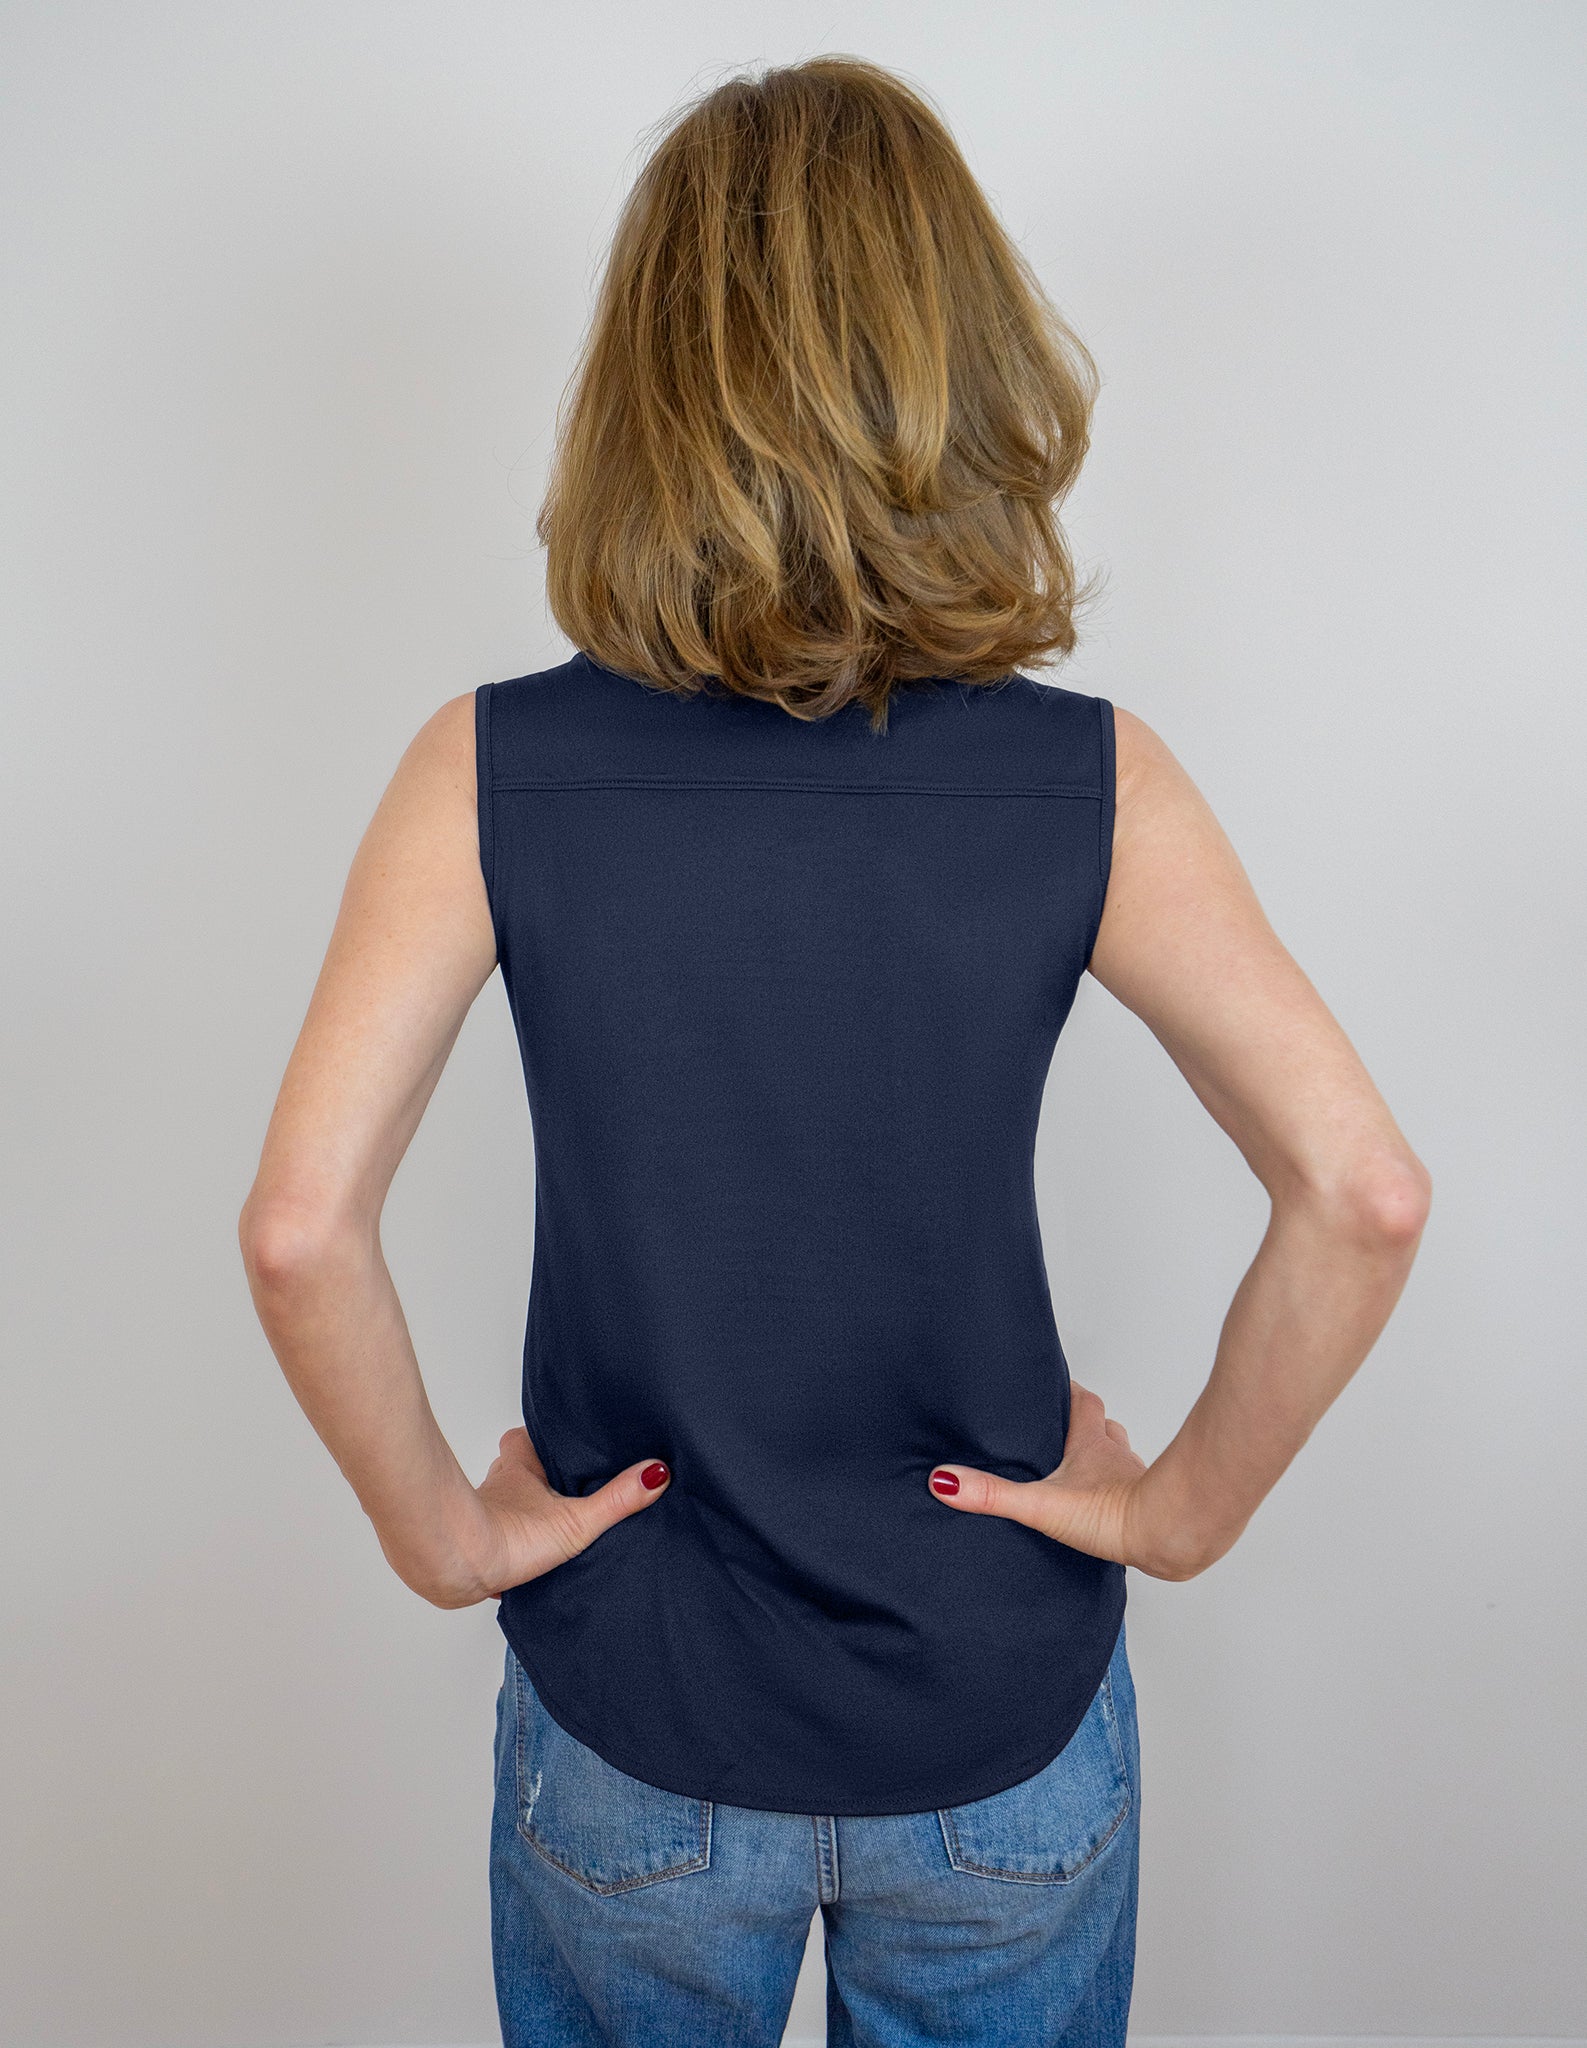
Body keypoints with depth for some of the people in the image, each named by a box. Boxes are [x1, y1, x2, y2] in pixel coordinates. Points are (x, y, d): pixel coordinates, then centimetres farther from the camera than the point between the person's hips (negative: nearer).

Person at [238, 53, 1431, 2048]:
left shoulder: (491, 774, -17)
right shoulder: (1091, 779, -16)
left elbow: (301, 1226, -21)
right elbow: (1363, 1193, -18)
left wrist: (437, 1527, -6)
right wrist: (1192, 1502, -4)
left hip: (636, 1737, 0)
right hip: (1005, 1731, 1)